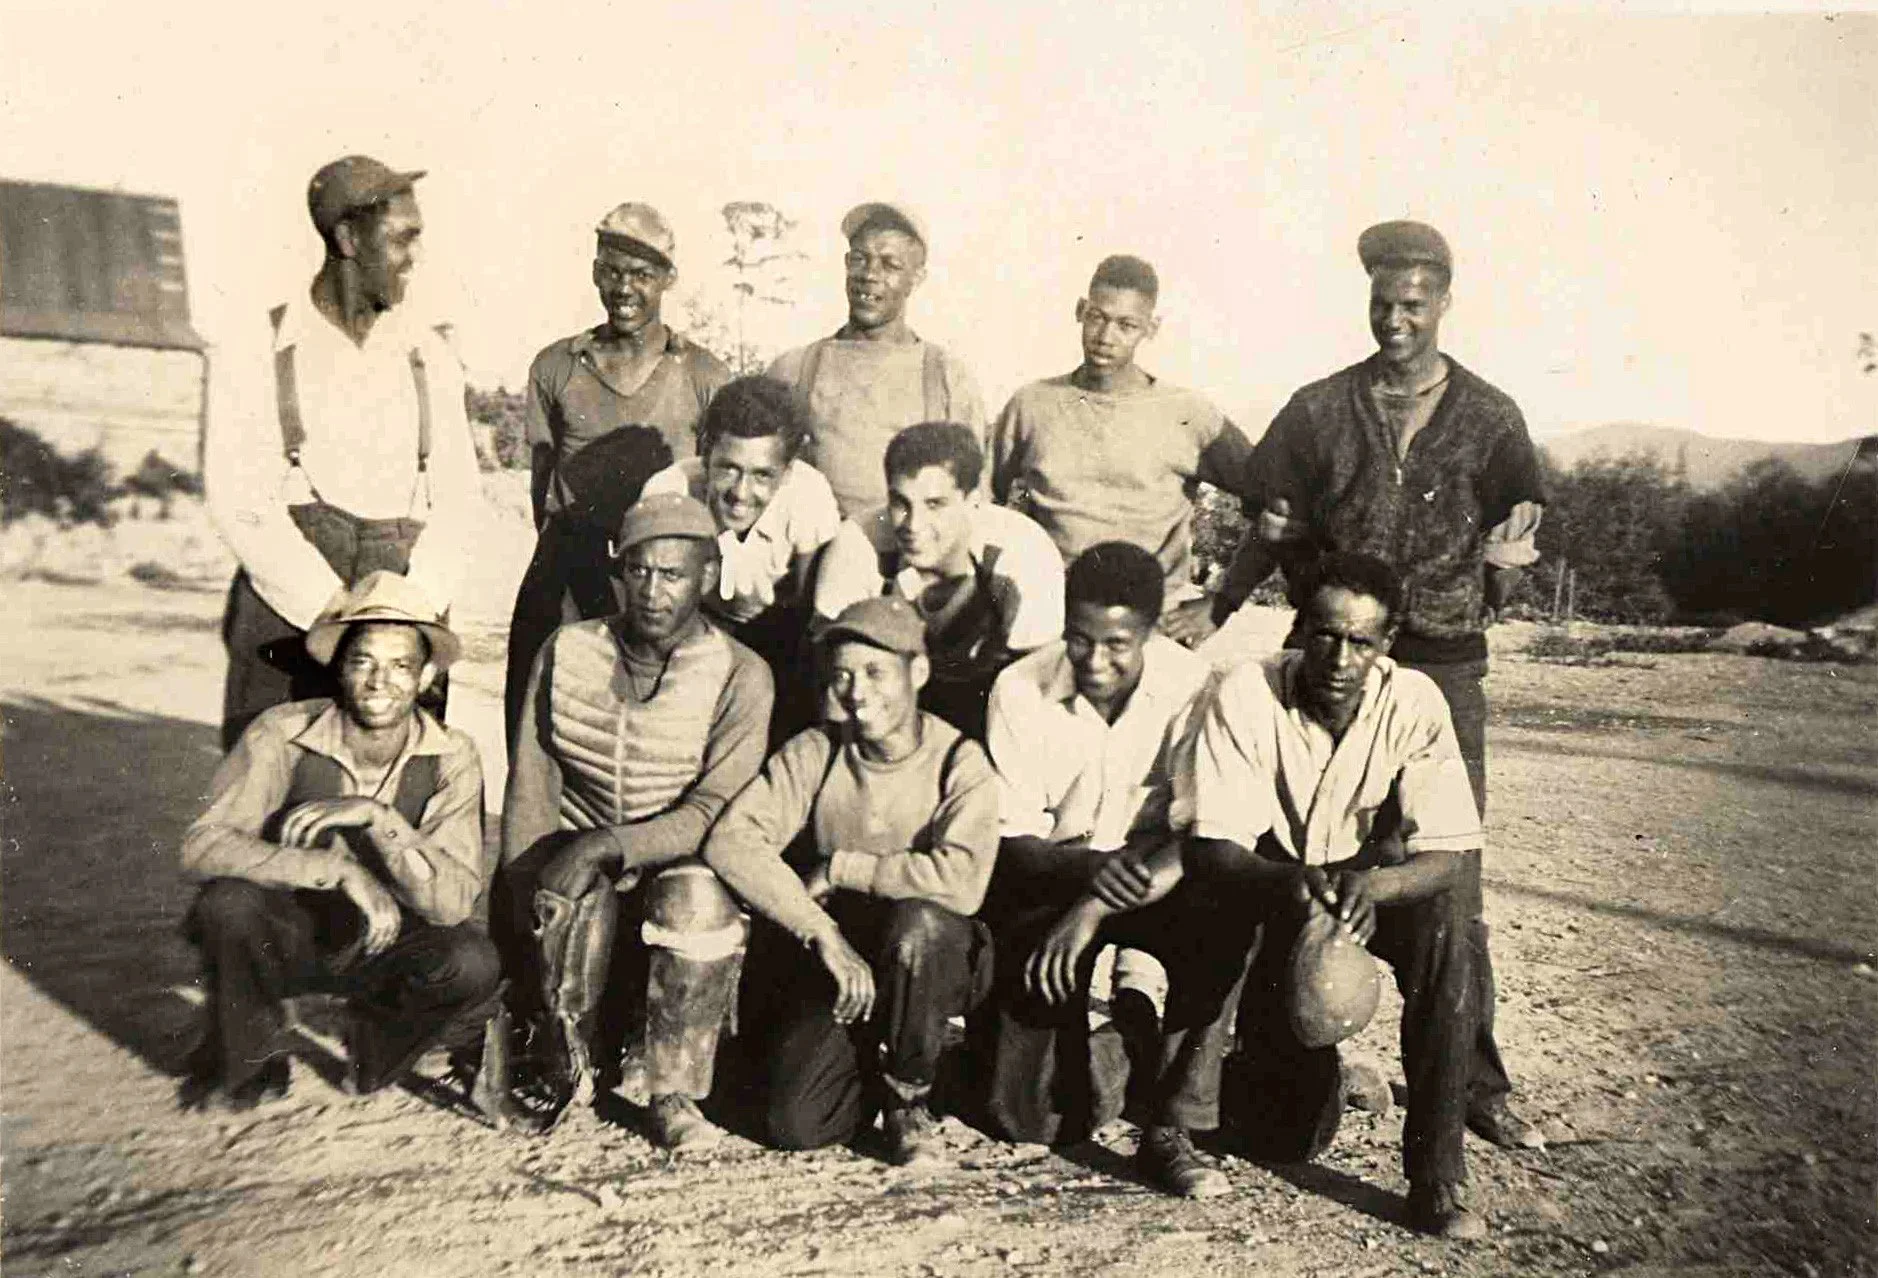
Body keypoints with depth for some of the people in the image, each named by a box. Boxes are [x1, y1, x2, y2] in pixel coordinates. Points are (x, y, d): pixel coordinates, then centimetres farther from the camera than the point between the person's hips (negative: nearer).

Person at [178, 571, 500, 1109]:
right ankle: (248, 1062, -2)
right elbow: (201, 845, -27)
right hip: (290, 937, 0)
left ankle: (377, 1042, 6)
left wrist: (377, 816, -38)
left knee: (473, 964, -29)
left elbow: (454, 903, -24)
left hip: (386, 946, 0)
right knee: (228, 902, -31)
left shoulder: (451, 758, -16)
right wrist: (339, 870, -37)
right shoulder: (284, 733, -18)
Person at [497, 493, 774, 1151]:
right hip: (577, 860, 2)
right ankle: (567, 1072, -7)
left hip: (682, 865, -1)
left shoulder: (739, 676, -7)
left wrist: (606, 845, -28)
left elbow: (715, 813, -16)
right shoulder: (565, 653, 2)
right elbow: (529, 796, 1)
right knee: (576, 904, -33)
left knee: (697, 898, -35)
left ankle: (675, 1097, -15)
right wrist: (528, 909, -12)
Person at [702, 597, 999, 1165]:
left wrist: (839, 868, -20)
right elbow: (731, 841, -17)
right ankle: (872, 1064, 18)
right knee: (795, 1125, -16)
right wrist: (823, 932, -27)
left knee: (919, 922, -35)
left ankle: (908, 1093, -9)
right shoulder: (814, 752, -4)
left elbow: (960, 881, -30)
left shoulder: (960, 763, -12)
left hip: (926, 965, -2)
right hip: (830, 966, 2)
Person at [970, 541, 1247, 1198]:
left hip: (1153, 875, 1)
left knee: (1223, 929, -34)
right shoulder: (1021, 690, -15)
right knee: (1031, 1123, -9)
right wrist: (1089, 868, -35)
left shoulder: (1190, 687, -16)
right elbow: (1013, 842, -13)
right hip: (1046, 878, -1)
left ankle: (1169, 1132, -16)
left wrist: (1095, 911, -32)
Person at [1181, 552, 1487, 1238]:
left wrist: (1369, 885, -43)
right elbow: (1208, 847, -24)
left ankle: (1438, 1178, -22)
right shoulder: (1245, 695, -21)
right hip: (1267, 890, -1)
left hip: (1374, 881, 2)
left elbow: (1451, 857, -22)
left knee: (1442, 918, -33)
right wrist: (1290, 884, -44)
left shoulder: (1414, 702, -18)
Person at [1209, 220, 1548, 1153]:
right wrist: (1212, 613, -4)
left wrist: (1503, 561, -18)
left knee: (1449, 881, 0)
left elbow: (1505, 574, 5)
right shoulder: (1321, 410, 6)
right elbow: (1270, 533, 8)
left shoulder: (1489, 419, 5)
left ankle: (1475, 1083, 12)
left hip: (1443, 666, 0)